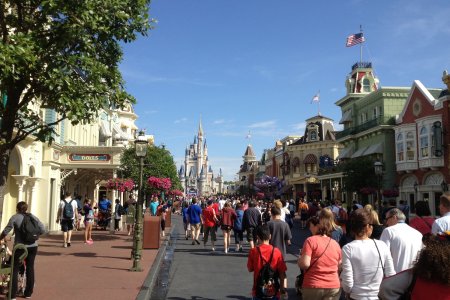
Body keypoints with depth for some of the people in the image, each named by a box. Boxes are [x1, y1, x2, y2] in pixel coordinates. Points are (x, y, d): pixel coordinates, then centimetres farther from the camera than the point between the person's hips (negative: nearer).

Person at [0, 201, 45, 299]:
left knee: (15, 269, 8)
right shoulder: (33, 217, 4)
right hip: (33, 246, 3)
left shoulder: (15, 217, -5)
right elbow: (42, 229, -1)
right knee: (30, 268, 14)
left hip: (20, 247, -3)